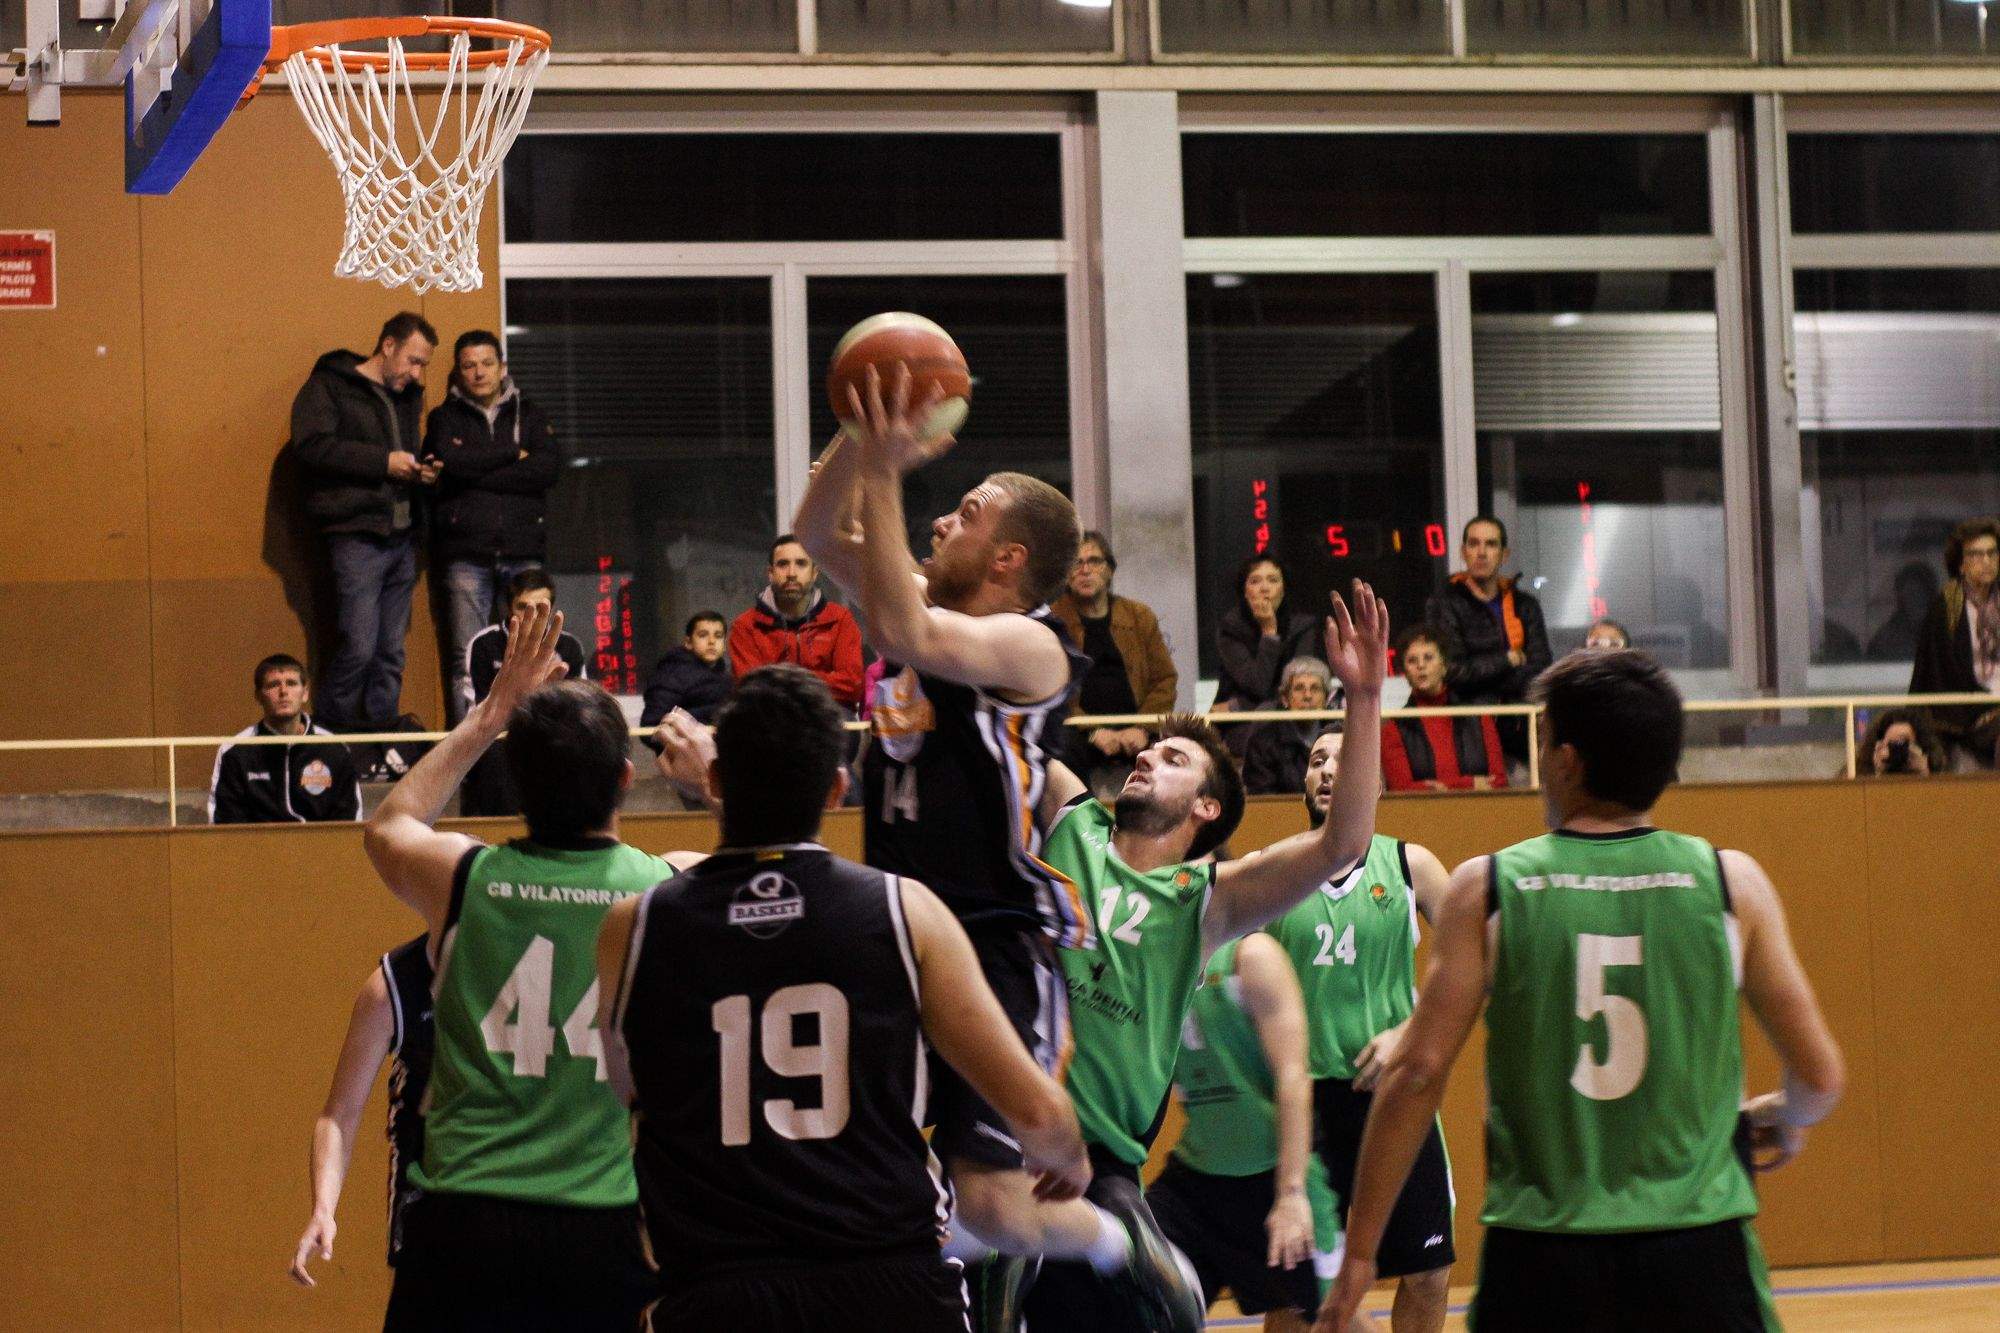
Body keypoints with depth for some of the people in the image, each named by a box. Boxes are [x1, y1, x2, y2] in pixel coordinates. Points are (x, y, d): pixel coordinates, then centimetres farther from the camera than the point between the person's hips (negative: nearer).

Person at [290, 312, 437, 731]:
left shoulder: (408, 397, 22)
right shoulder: (329, 386, -2)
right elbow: (312, 445, -16)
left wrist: (420, 472, 7)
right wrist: (383, 462, -17)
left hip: (402, 536, 7)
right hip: (358, 535, -7)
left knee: (391, 652, 7)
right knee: (359, 646, -12)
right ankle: (337, 738, -1)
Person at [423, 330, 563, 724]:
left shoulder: (529, 415, 16)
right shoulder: (445, 418, 13)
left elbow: (549, 467, -3)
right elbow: (449, 462, -8)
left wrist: (475, 473, -7)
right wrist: (513, 453, -1)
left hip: (523, 551, 1)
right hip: (465, 554, -1)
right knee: (467, 660, -6)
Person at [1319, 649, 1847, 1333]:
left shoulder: (1486, 888, 0)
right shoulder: (1732, 883, 1)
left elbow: (1417, 1072, -4)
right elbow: (1819, 1076, 4)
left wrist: (1359, 1252, 1)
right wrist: (1784, 1119, 28)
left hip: (1541, 1257, 0)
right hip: (1699, 1249, 0)